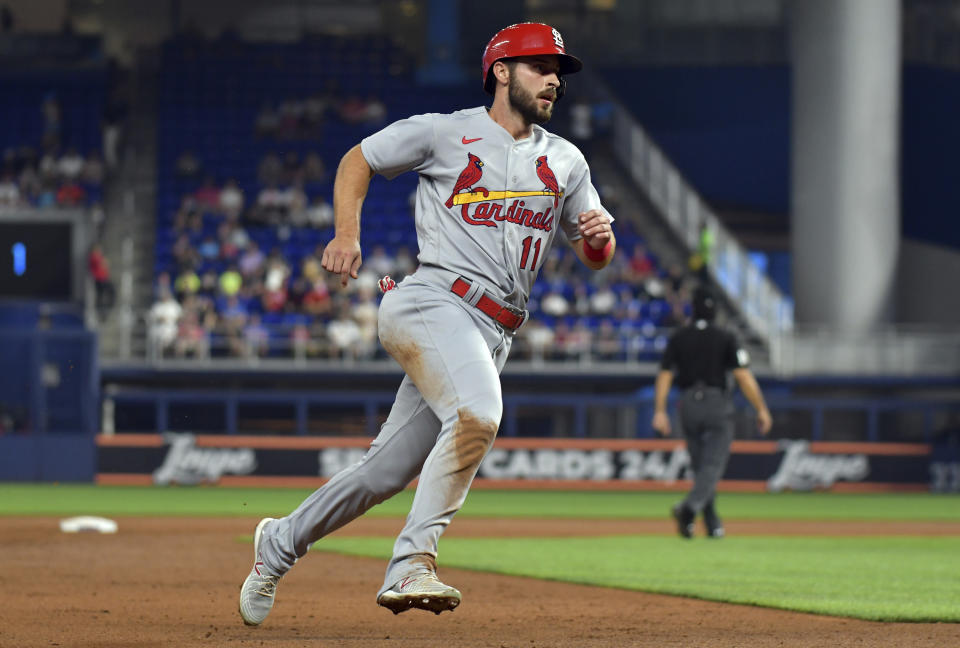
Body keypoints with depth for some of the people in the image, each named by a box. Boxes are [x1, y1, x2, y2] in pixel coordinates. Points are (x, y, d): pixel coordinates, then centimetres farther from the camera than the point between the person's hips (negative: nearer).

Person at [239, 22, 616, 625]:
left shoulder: (565, 161, 18)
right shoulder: (443, 132, 4)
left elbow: (597, 257, 20)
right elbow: (358, 160, 14)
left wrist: (599, 236, -4)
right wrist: (347, 233, -2)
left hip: (492, 335, 6)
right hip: (435, 300, -6)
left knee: (389, 471, 6)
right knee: (476, 412, -33)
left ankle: (282, 542, 26)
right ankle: (412, 565, -32)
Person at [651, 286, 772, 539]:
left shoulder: (677, 338, 4)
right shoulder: (725, 338, -5)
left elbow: (664, 376, -1)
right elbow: (743, 376, -9)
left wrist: (659, 411, -1)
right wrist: (761, 409, -5)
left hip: (688, 405, 4)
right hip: (717, 404, -3)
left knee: (700, 466, 15)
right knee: (713, 466, -7)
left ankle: (713, 524, 17)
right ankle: (689, 507, -32)